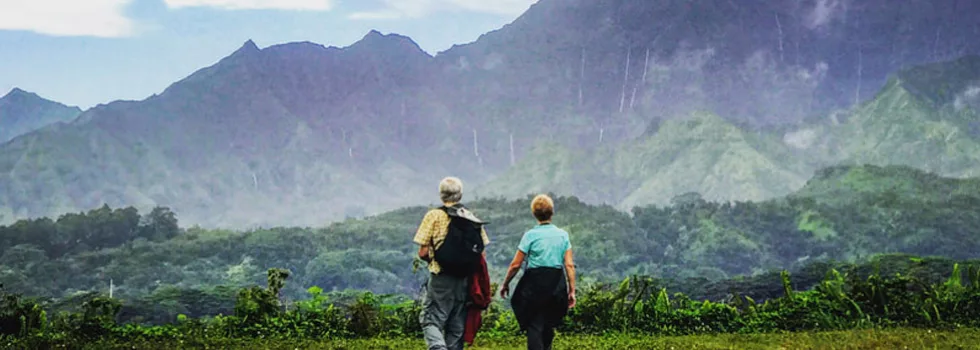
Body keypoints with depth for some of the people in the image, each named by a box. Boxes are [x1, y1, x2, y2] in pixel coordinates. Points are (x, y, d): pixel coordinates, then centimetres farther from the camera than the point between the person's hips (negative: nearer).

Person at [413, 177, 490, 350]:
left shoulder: (434, 216, -5)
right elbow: (482, 255, 6)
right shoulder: (473, 219, 8)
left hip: (441, 278, -4)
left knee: (431, 320, -1)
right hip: (464, 280, 4)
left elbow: (423, 253, -8)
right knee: (456, 327, 12)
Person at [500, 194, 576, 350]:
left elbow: (516, 264, -4)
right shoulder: (563, 235, 4)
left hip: (534, 283, -4)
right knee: (548, 327, 18)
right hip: (556, 284, 4)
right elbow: (569, 265, 1)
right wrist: (572, 291, 5)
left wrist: (505, 284, 9)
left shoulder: (531, 235, -5)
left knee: (534, 326, -1)